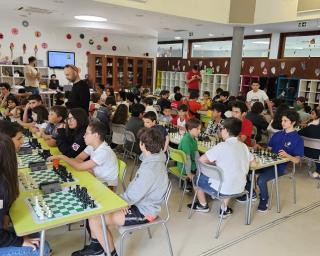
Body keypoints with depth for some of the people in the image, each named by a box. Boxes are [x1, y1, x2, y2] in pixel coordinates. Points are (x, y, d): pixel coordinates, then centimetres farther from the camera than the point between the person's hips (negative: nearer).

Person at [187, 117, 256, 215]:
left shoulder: (222, 146, -19)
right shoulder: (244, 146, -1)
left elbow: (201, 160, -16)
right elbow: (253, 164, 11)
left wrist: (215, 163, 2)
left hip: (223, 189, -6)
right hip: (239, 188, 6)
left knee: (196, 178, 17)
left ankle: (203, 205, 34)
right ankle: (224, 208, 33)